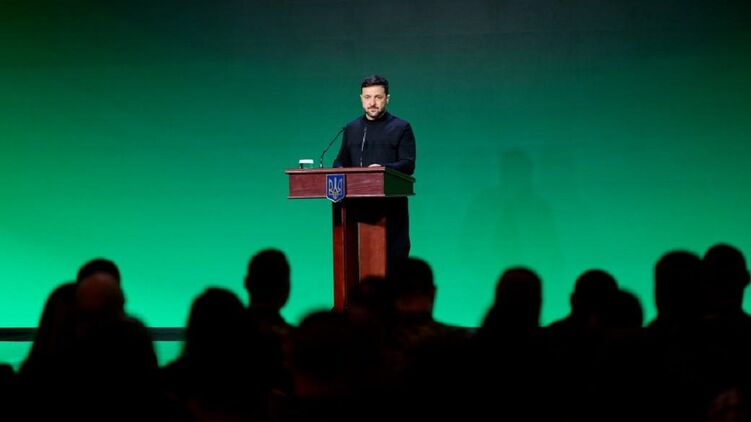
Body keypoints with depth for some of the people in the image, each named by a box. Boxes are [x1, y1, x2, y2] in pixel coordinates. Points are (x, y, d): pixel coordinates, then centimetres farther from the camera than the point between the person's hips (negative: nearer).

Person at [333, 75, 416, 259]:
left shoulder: (401, 128, 4)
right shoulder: (351, 128, 17)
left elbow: (408, 165, -4)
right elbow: (341, 161, 20)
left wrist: (383, 169, -23)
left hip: (391, 204, -3)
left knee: (394, 255, -6)